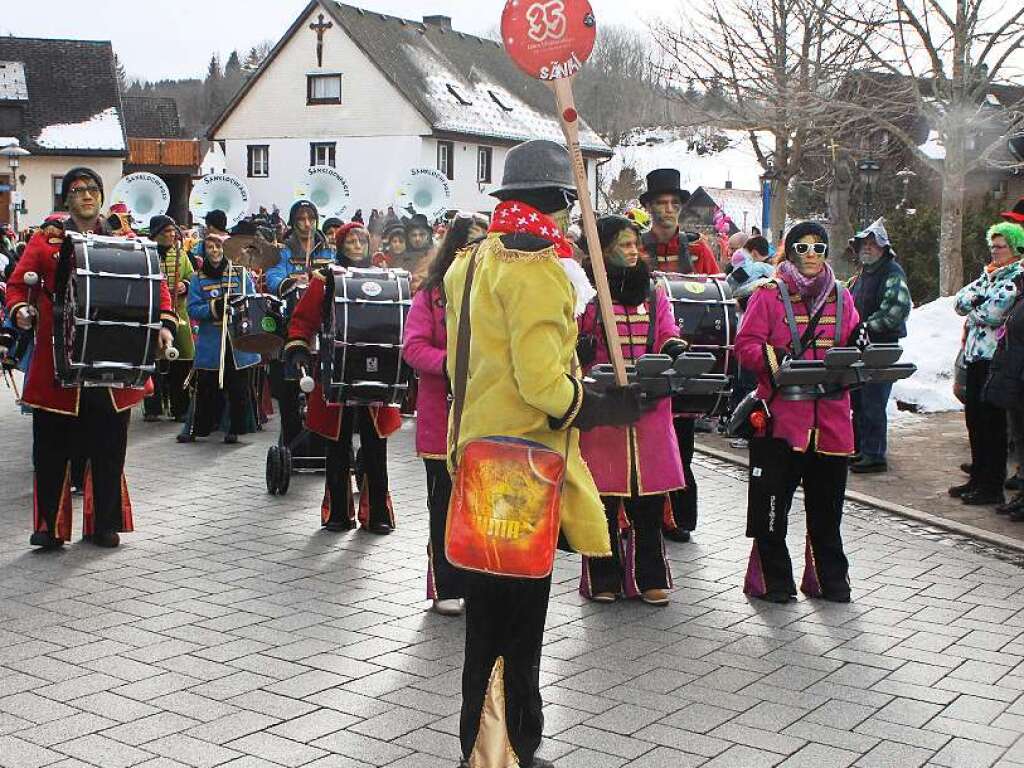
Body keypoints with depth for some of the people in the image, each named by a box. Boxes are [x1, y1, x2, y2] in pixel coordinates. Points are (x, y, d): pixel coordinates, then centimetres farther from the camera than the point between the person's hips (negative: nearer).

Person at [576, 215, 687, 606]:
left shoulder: (654, 294, 16)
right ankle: (603, 579, 13)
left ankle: (649, 578, 15)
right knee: (603, 499, 1)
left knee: (648, 500, 5)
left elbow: (667, 338, 10)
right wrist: (579, 348, -23)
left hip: (650, 410, 4)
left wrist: (674, 349, -12)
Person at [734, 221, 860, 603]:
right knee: (772, 501, -2)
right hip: (781, 417, -4)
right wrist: (773, 358, -23)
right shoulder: (769, 294, 1)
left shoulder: (841, 296, 14)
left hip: (830, 417, 4)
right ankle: (773, 580, 11)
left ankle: (829, 578, 23)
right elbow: (746, 346, -5)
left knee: (827, 502, 11)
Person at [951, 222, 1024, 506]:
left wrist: (971, 311, -2)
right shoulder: (990, 275, 17)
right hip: (976, 355, 8)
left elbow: (991, 314, -20)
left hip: (995, 358, -8)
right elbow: (960, 303, 8)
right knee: (974, 418, 12)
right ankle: (978, 478, 23)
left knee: (992, 422, -3)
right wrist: (985, 277, -2)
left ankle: (992, 487, 5)